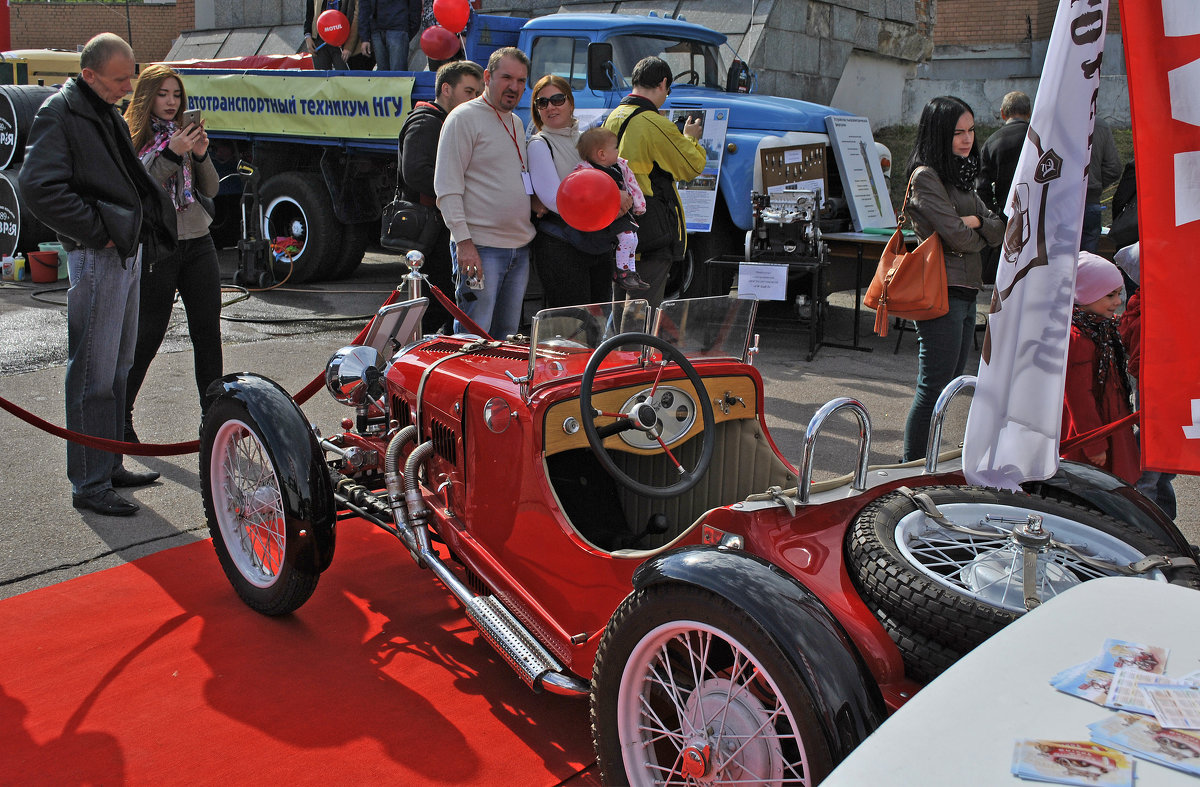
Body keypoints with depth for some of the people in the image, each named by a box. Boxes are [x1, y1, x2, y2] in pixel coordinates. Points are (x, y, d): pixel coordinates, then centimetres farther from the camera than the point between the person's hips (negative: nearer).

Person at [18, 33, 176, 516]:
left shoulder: (108, 113, 19)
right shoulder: (60, 114, -11)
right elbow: (38, 188, -21)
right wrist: (98, 232, -19)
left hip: (128, 253, 10)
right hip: (97, 258, -10)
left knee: (118, 368, 15)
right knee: (93, 375, -5)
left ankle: (110, 466, 27)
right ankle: (89, 485, 2)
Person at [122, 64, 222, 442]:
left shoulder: (184, 133, 12)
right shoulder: (130, 138, -2)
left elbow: (211, 190, 8)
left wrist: (201, 155, -8)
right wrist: (171, 154, -22)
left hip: (198, 244, 5)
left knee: (208, 332, 3)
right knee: (148, 335, 0)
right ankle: (119, 415, 17)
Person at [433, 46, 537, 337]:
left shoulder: (516, 123, 18)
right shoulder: (464, 117, -6)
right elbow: (447, 187, -12)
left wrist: (536, 202, 14)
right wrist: (463, 241, -19)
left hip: (520, 247, 8)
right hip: (481, 247, -8)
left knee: (507, 337, 12)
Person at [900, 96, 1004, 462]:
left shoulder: (960, 177, 18)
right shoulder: (926, 176, -10)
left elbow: (998, 229, 12)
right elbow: (957, 237, -17)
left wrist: (976, 220, -8)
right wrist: (980, 233, 3)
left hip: (965, 293, 9)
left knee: (948, 385, 12)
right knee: (935, 387, -6)